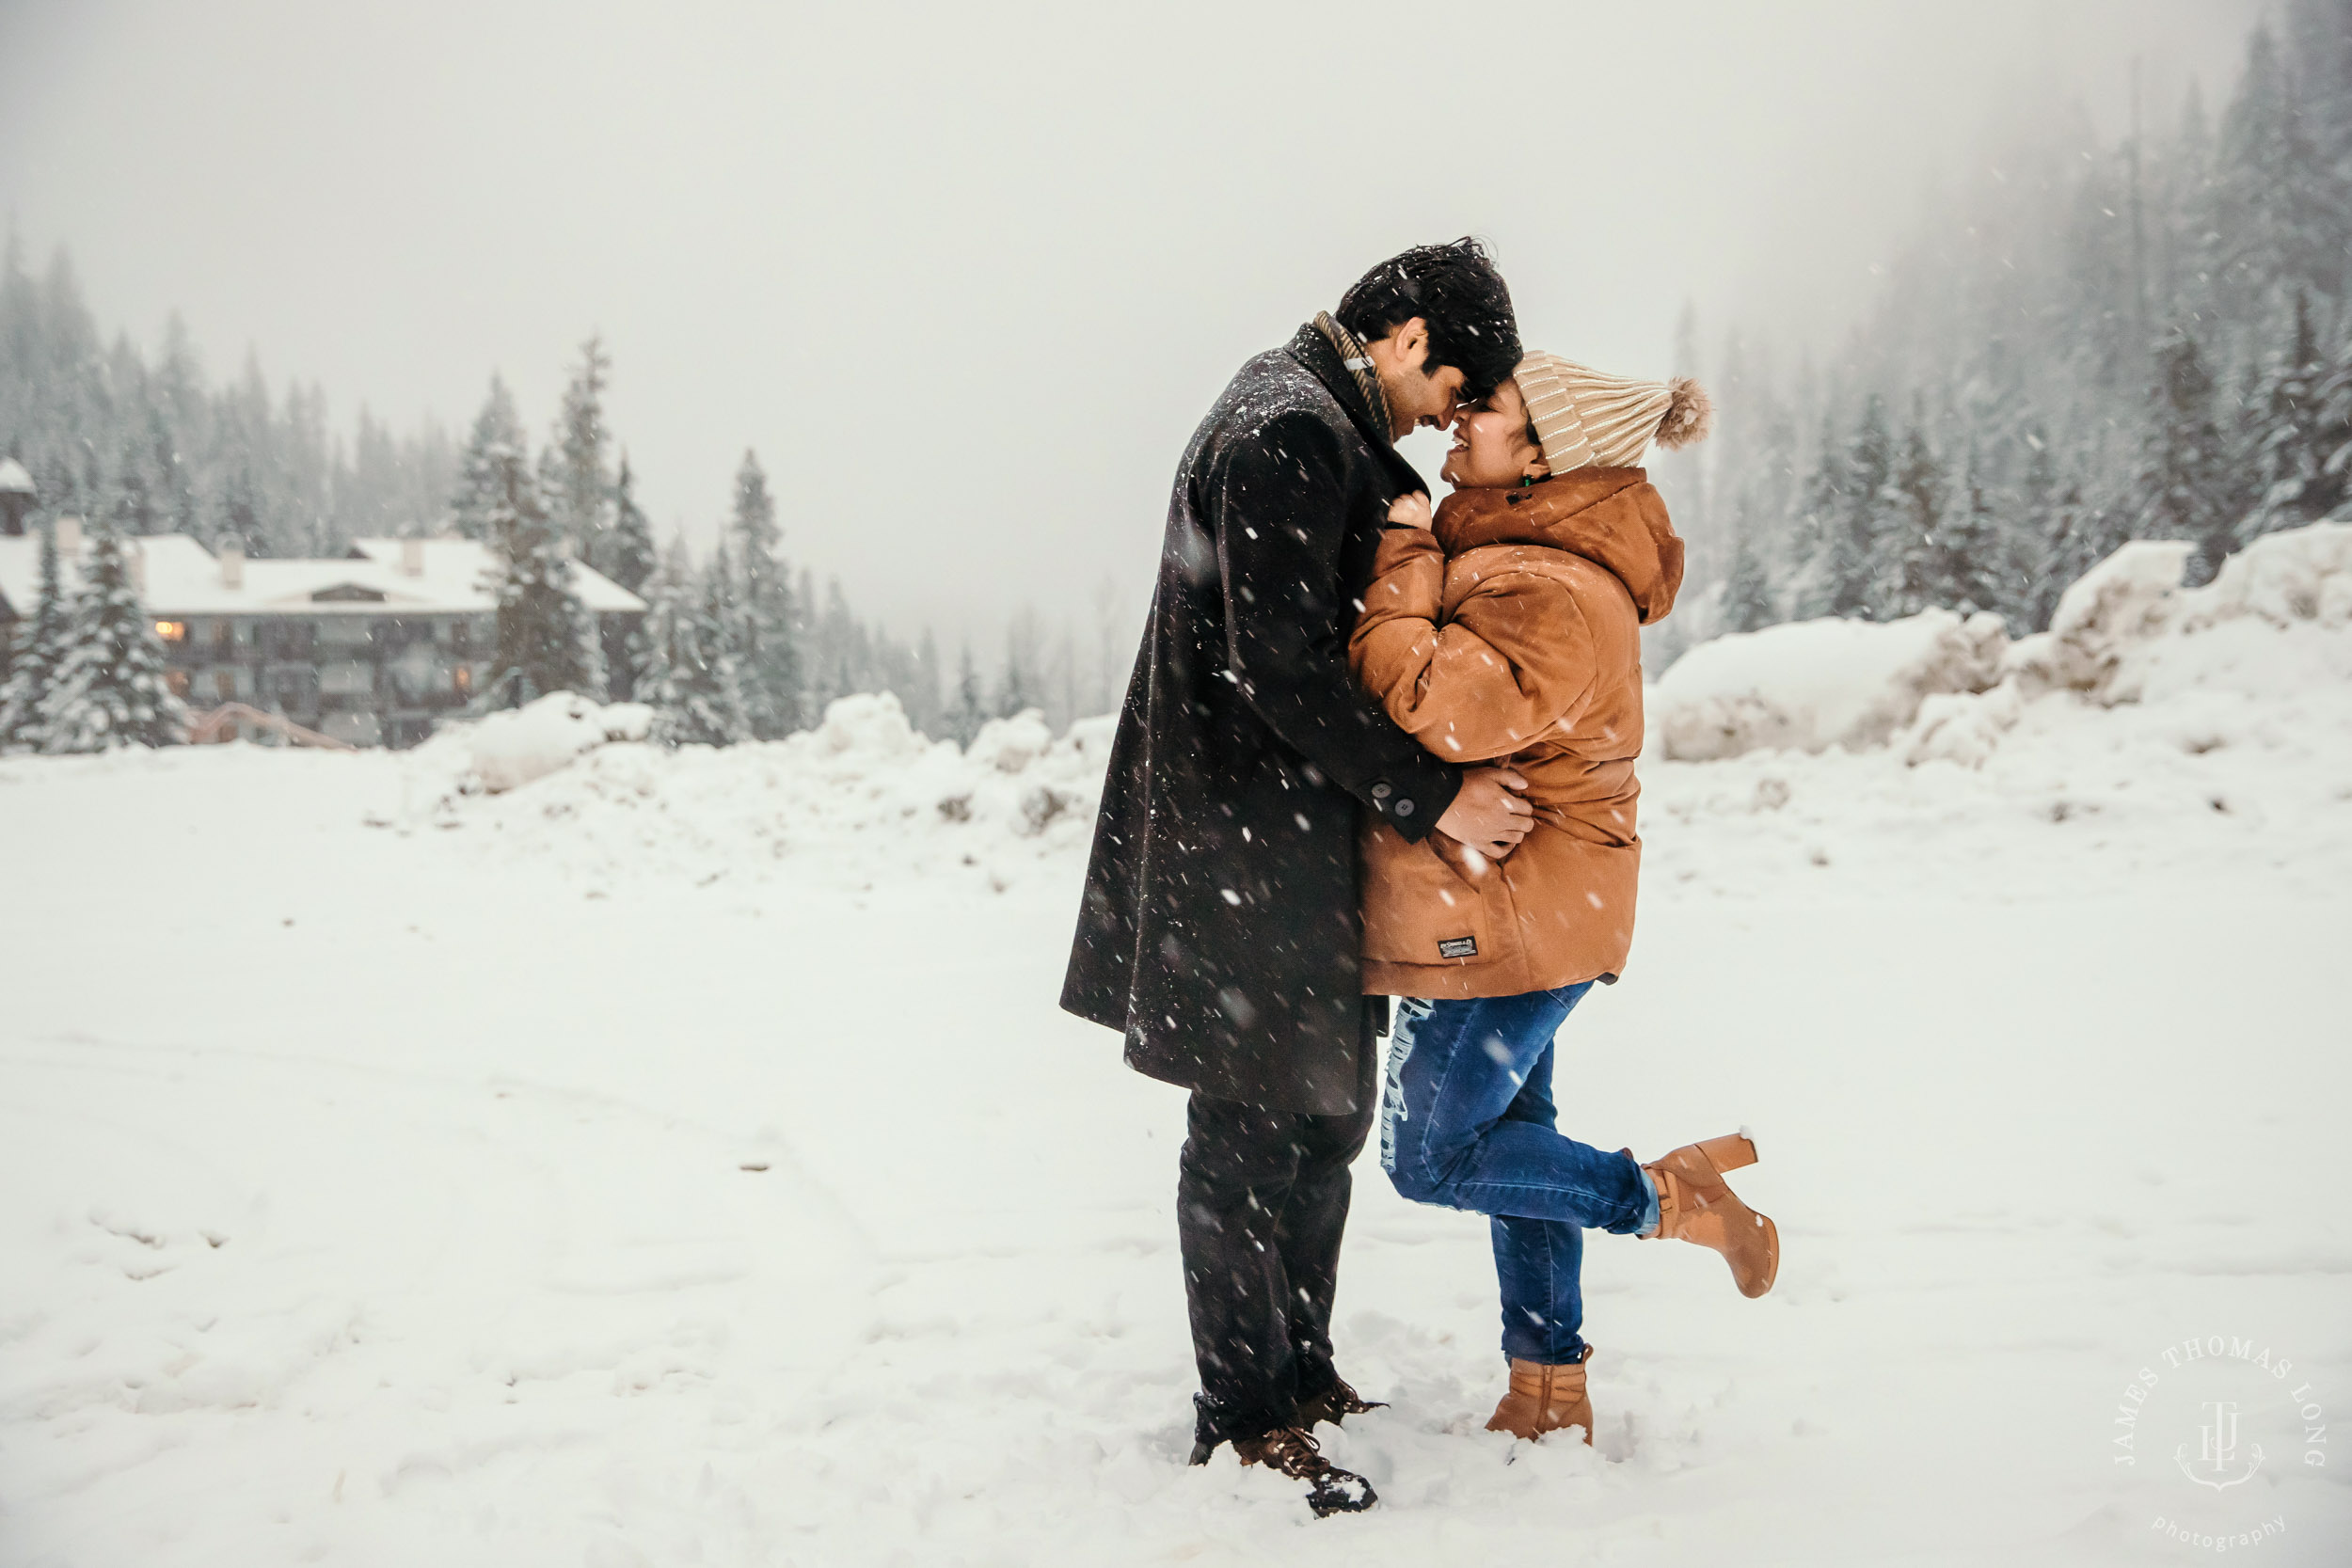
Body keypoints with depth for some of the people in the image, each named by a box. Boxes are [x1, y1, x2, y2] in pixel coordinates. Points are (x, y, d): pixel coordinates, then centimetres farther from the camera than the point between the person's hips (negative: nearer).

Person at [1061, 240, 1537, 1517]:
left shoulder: (1327, 427, 18)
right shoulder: (1289, 431, -16)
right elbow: (1280, 664, -23)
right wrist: (1428, 793, -18)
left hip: (1297, 835, 11)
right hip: (1242, 843, -11)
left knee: (1326, 1106, 17)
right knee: (1253, 1128, -1)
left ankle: (1299, 1373, 31)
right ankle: (1242, 1418, 12)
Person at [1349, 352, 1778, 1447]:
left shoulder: (1551, 595, -23)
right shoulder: (1508, 549, 11)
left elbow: (1436, 705, -35)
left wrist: (1406, 556, -24)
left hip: (1508, 915, -11)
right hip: (1518, 914, 11)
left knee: (1430, 1159, 1)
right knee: (1511, 1131, 17)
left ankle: (1671, 1198, 10)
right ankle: (1548, 1394, 30)